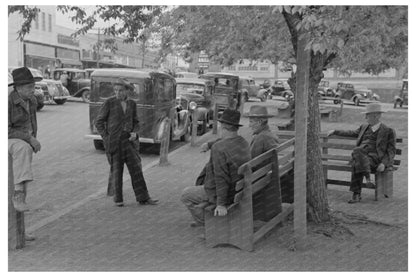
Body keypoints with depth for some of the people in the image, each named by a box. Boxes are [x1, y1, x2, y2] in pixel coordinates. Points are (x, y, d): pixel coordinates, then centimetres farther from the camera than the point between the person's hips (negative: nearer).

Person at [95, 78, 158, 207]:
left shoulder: (131, 103, 8)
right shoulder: (109, 102, -3)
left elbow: (135, 122, 16)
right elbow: (99, 122, 0)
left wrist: (135, 133, -4)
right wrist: (106, 138, -8)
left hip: (128, 139, 3)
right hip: (113, 140, -3)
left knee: (136, 167, 0)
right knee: (116, 169, 2)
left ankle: (143, 198, 5)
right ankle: (118, 199, 16)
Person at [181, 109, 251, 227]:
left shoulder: (218, 148, -29)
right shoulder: (243, 142, -4)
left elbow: (221, 177, -30)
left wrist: (221, 204, -26)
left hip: (222, 194, -8)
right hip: (238, 189, 8)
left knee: (186, 195, 13)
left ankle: (204, 223, 22)